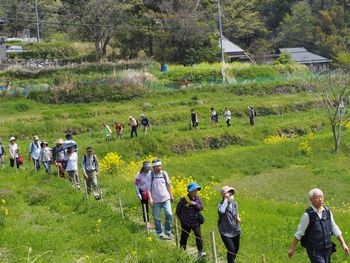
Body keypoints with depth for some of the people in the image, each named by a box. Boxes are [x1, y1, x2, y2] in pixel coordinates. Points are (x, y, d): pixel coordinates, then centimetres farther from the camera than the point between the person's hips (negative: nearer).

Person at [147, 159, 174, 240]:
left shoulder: (164, 173, 4)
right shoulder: (150, 175, -7)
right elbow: (148, 188, -5)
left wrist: (171, 195, 18)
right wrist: (150, 198, -14)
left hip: (166, 198, 3)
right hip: (156, 200, -3)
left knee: (169, 214, -6)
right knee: (157, 218, 4)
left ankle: (168, 232, 10)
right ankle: (159, 233, 18)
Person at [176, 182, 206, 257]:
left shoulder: (198, 199, 1)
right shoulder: (184, 200, -14)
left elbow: (201, 208, -4)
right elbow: (178, 210, -5)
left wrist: (195, 204, -20)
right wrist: (181, 218, -3)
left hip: (195, 222, 2)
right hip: (186, 223, -2)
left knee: (198, 236, -6)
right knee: (184, 237, 11)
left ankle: (200, 251, 1)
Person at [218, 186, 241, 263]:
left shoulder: (235, 204, 0)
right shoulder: (221, 204, -18)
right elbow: (221, 211, -43)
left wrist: (238, 218, -3)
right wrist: (226, 199, -34)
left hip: (236, 230, 6)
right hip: (226, 232, -6)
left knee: (236, 249, 16)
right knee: (231, 249, -14)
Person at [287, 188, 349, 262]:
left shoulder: (327, 212, 3)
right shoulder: (308, 215, -14)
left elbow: (334, 228, 12)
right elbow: (299, 233, -8)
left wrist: (343, 244, 8)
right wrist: (292, 248, -5)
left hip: (327, 249, 6)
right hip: (315, 251, -6)